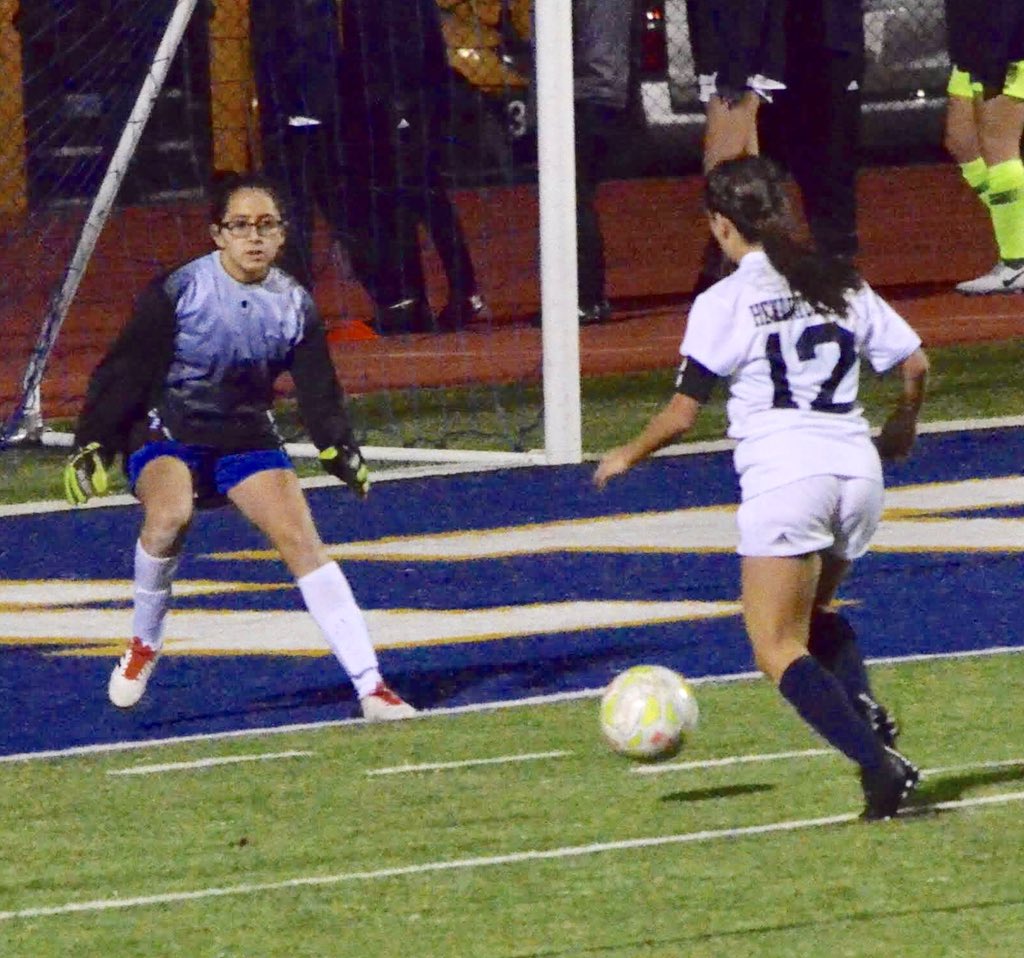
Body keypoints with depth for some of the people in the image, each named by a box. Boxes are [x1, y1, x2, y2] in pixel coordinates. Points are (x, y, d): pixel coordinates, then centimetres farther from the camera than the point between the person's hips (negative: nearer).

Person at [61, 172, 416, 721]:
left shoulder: (294, 305, -3)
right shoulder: (179, 292, -15)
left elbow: (318, 392, 1)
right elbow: (123, 372, -10)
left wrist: (340, 450, -16)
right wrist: (91, 446, -12)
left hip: (246, 438, 4)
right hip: (165, 434, -4)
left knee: (302, 540, -14)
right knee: (170, 514, -35)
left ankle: (370, 688, -14)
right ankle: (144, 644, -9)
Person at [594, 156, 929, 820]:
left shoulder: (724, 303, -2)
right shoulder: (841, 285, 12)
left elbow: (681, 416, -1)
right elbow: (915, 364, 14)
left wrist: (628, 456, 17)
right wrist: (902, 429, 34)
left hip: (783, 474, -6)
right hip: (857, 468, 6)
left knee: (779, 648, -2)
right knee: (814, 611, 26)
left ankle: (879, 764, -20)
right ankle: (865, 708, -4)